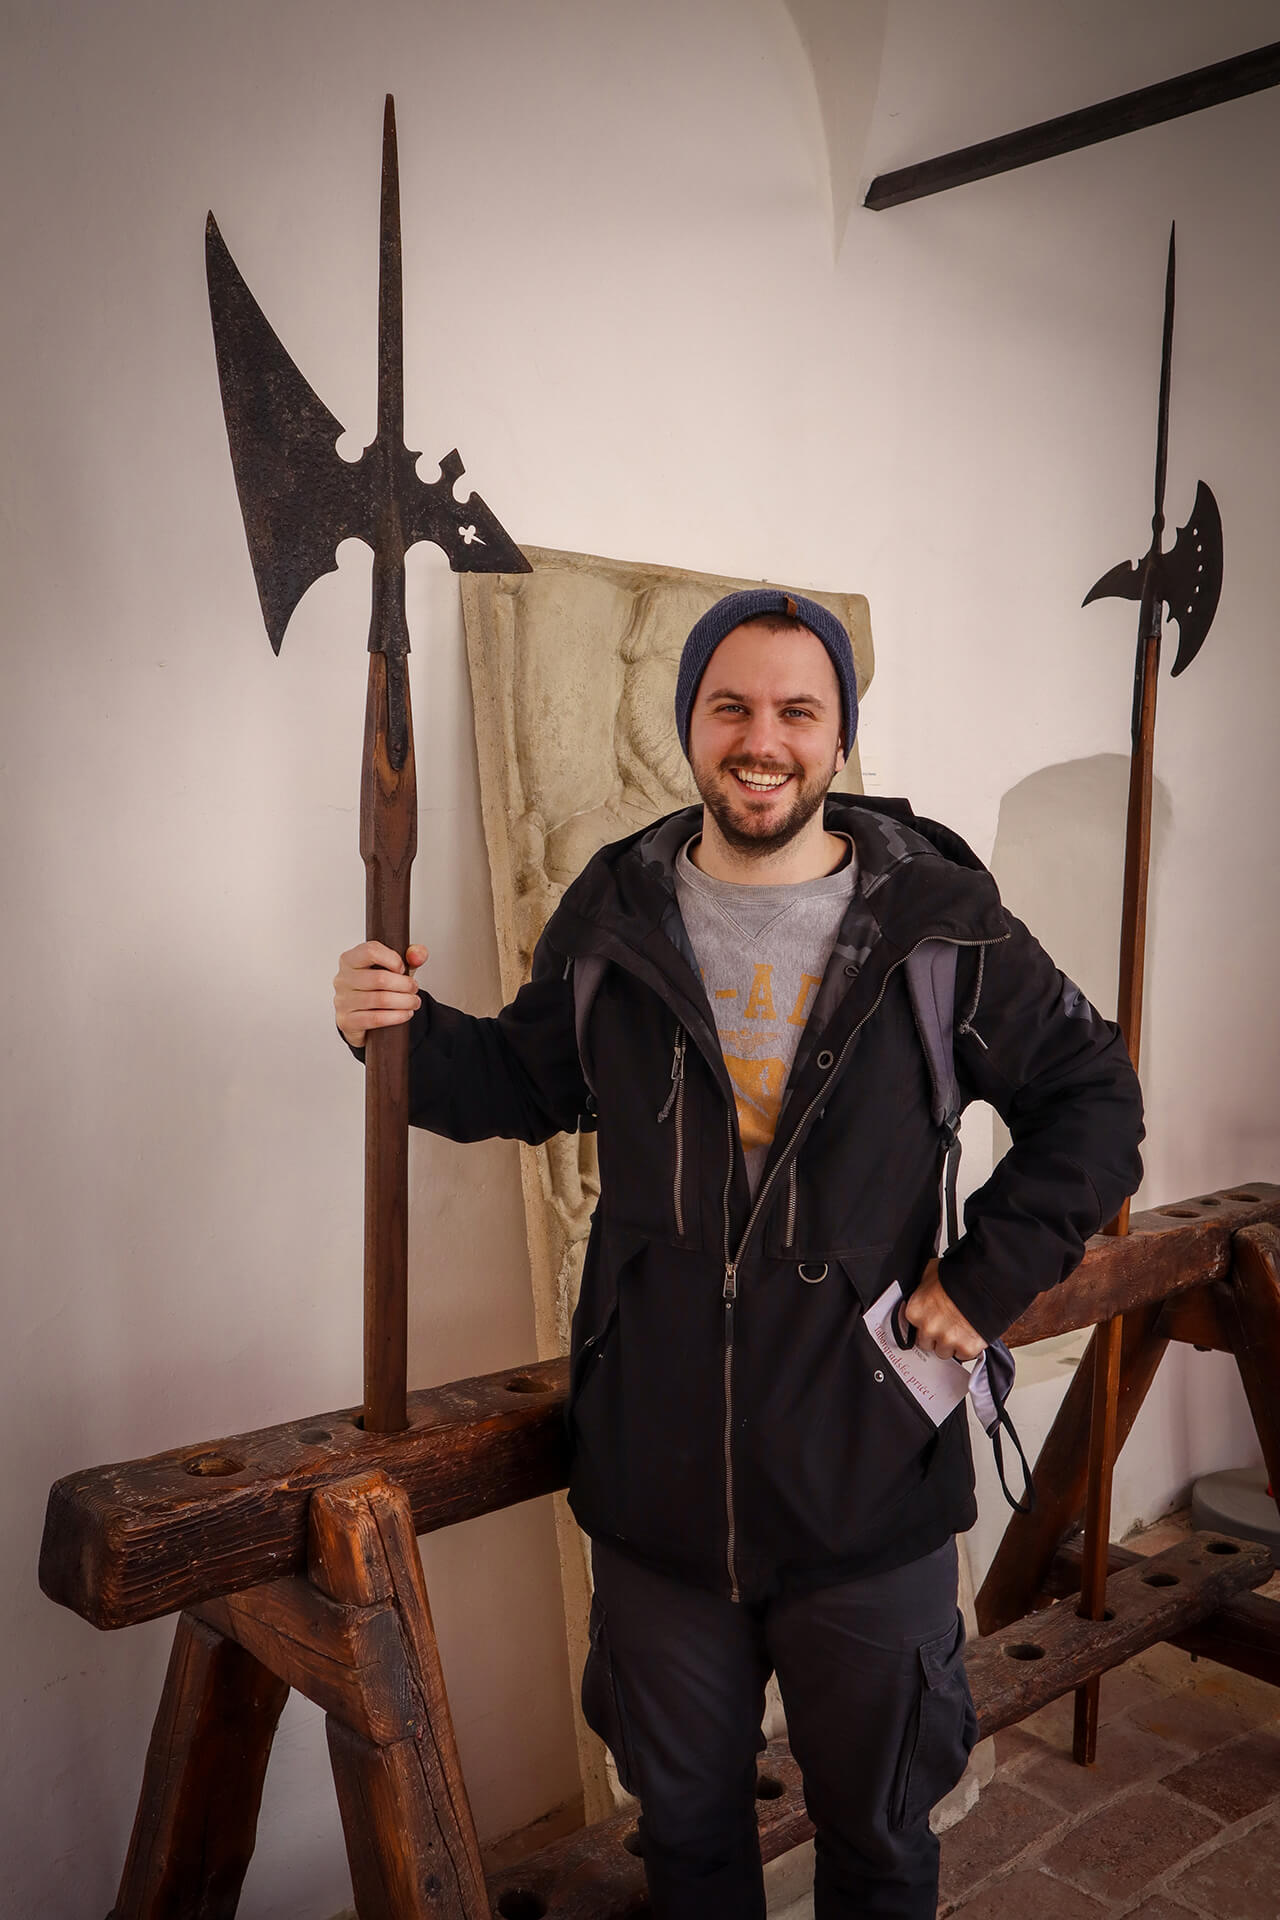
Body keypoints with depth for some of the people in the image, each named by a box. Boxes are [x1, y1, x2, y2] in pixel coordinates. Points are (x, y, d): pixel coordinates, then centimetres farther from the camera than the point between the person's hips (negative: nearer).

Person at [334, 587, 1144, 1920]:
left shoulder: (939, 919, -7)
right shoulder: (614, 913, -1)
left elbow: (1094, 1101, 2)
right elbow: (525, 1084, 12)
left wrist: (988, 1279, -6)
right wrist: (408, 1035, -7)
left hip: (870, 1484, -1)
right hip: (658, 1488, 2)